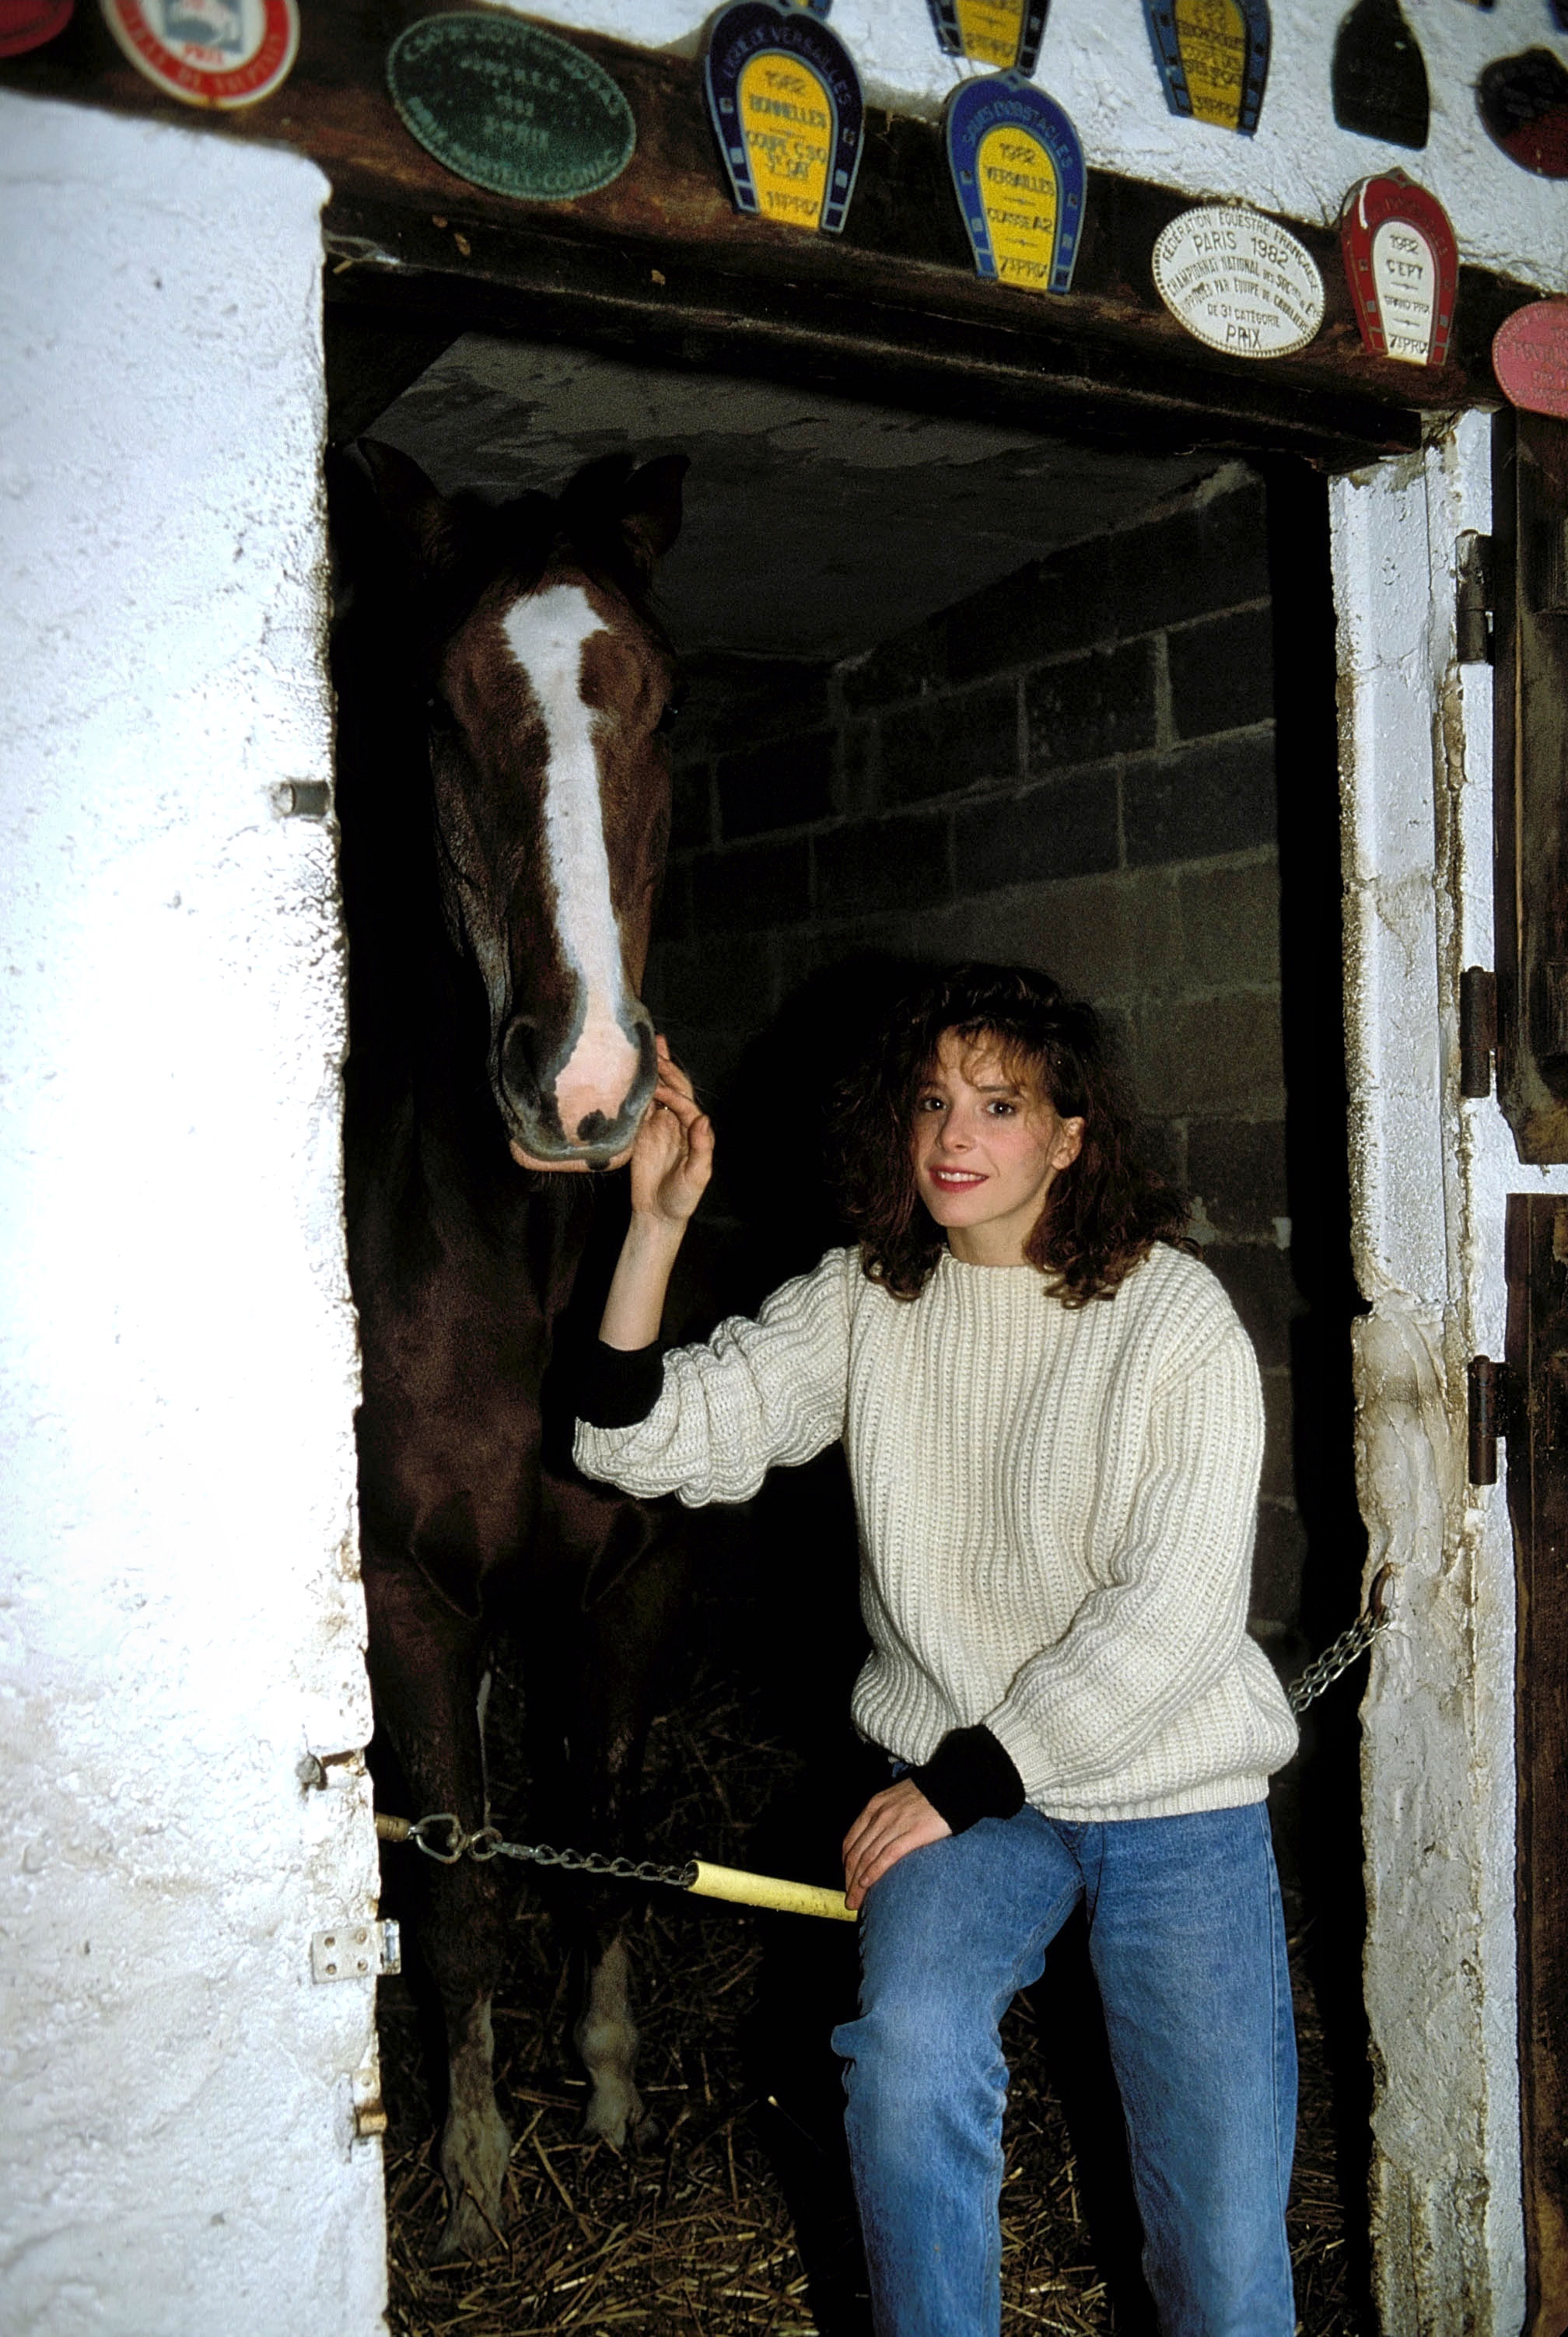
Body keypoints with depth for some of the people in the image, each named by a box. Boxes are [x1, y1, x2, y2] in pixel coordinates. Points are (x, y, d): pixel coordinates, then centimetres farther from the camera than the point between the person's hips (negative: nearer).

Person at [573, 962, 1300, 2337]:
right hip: (958, 1777, 2)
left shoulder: (1174, 1317, -10)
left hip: (1175, 1788, -1)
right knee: (910, 2055, -26)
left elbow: (1176, 1614, -14)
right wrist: (657, 1227, -18)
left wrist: (959, 1778, -15)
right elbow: (651, 1441, -6)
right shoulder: (864, 1301, 0)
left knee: (1227, 2218, -3)